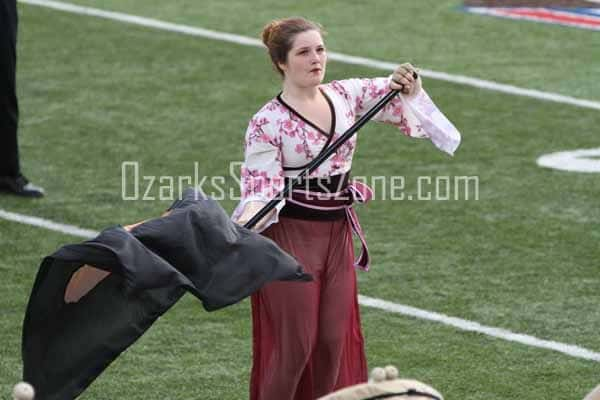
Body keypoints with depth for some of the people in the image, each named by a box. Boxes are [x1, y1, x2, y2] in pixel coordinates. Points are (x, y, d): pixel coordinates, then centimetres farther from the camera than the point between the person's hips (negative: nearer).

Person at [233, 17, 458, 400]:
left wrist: (409, 84, -8)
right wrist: (242, 224, -35)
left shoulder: (346, 95, 2)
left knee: (334, 340, 11)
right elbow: (261, 189, -16)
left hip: (338, 233, 6)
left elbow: (400, 97, 15)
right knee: (293, 345, -1)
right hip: (291, 237, -6)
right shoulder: (267, 123, -14)